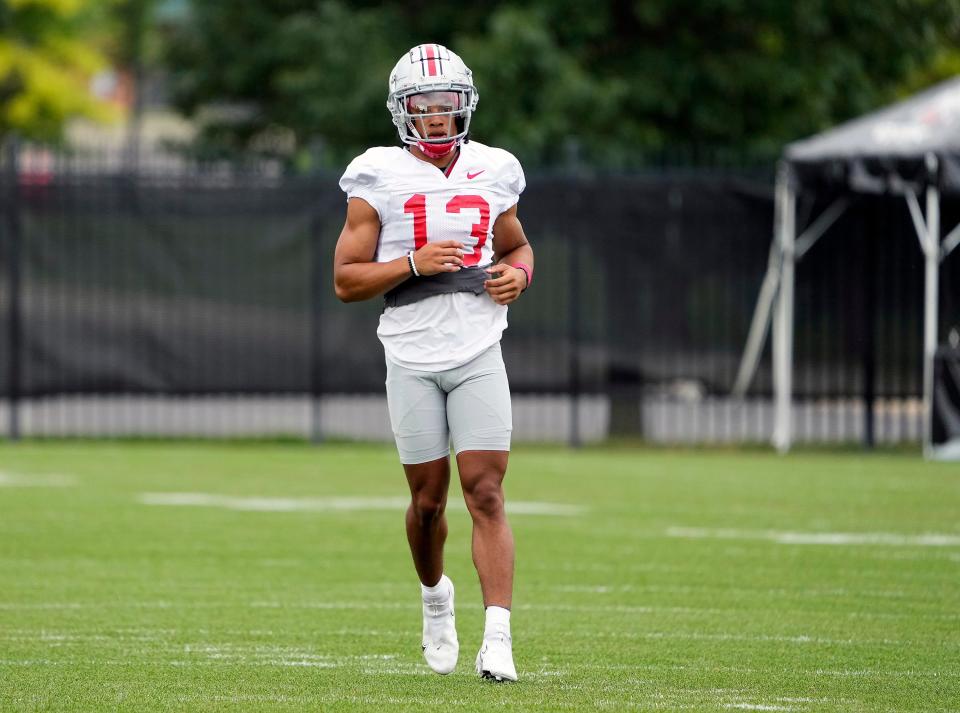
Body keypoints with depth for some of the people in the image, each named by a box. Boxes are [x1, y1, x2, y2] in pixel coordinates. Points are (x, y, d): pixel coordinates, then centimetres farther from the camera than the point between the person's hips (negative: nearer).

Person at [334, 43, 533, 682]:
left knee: (486, 494, -9)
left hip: (478, 355, 1)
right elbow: (346, 281, -2)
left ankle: (498, 640, -15)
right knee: (429, 498, 7)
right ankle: (435, 595, 38)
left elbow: (518, 247, 25)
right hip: (412, 358, -1)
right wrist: (413, 264, -16)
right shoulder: (379, 180, -1)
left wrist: (517, 275, 2)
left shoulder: (492, 173, 8)